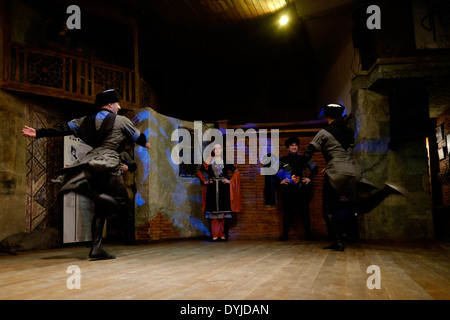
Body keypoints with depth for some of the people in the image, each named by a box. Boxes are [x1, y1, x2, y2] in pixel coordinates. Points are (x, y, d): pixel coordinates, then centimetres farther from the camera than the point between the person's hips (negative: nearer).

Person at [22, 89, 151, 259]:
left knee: (100, 209, 12)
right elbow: (138, 136, 19)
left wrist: (39, 133, 16)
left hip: (91, 165, 6)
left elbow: (64, 128, 13)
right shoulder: (121, 120, 7)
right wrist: (145, 143, 41)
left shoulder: (86, 121, 18)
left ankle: (97, 248, 5)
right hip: (108, 165, -6)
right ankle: (89, 191, -25)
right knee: (121, 201, -2)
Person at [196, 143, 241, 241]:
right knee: (213, 211, -2)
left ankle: (222, 234, 8)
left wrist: (230, 181, -2)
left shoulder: (225, 161, 6)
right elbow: (199, 171, 14)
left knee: (222, 211, 0)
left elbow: (236, 172, 9)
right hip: (212, 189, 0)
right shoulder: (209, 161, 7)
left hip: (223, 189, 0)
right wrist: (205, 181, 4)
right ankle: (215, 234, 3)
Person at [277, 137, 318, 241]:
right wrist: (280, 181, 2)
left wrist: (309, 178, 6)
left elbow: (315, 168, 18)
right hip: (288, 189, 0)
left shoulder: (303, 158, 12)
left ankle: (308, 234, 5)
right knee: (288, 212, 0)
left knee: (304, 211, -1)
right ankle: (285, 234, 6)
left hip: (302, 189, 0)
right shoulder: (282, 160, 11)